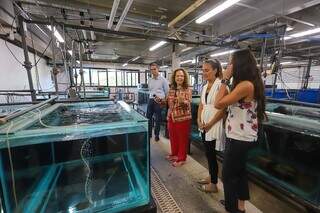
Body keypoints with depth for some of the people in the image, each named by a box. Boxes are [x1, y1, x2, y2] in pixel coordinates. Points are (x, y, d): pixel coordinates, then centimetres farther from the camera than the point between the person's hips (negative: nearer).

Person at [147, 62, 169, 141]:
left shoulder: (163, 79, -3)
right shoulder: (150, 80, 11)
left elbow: (167, 92, -1)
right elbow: (150, 91, 15)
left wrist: (163, 100, -8)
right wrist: (154, 98, -2)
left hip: (159, 101, -5)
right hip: (151, 100, 5)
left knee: (158, 119, 6)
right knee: (148, 117, 8)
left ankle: (156, 135, 23)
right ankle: (149, 134, 26)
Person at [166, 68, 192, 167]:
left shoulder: (187, 90, -9)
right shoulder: (171, 89, 6)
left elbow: (188, 104, -17)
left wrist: (182, 101, -35)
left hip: (183, 118, -5)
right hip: (171, 117, 6)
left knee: (182, 139, 8)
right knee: (173, 137, 18)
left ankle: (181, 158, 24)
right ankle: (174, 154, 39)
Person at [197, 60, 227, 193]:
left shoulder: (220, 85, -13)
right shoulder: (205, 87, 11)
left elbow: (222, 108, -19)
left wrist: (210, 124, -15)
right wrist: (199, 121, 1)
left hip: (214, 124, -7)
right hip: (204, 124, 8)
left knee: (211, 153, 3)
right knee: (208, 152, 17)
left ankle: (213, 184, 22)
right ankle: (211, 177, 37)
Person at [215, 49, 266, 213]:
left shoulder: (245, 85, -23)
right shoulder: (251, 83, 8)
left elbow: (218, 104, -23)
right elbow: (230, 102, 9)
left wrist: (225, 80, -18)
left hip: (239, 138, -10)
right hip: (243, 136, 10)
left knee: (228, 174, 8)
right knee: (239, 171, 23)